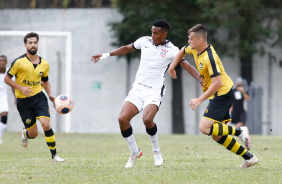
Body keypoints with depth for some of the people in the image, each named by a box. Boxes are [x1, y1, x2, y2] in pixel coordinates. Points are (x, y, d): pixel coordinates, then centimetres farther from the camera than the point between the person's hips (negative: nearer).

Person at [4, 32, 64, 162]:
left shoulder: (44, 64, 4)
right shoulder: (19, 62, -9)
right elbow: (7, 78, -3)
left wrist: (50, 95, 6)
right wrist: (20, 88, -16)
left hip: (39, 97, 2)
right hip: (23, 100, -2)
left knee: (46, 124, -20)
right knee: (33, 134, 1)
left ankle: (54, 155, -9)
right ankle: (25, 133, 40)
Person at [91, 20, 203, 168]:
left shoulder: (171, 50, -5)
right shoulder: (145, 41, 7)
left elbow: (188, 66, -10)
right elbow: (127, 49, 23)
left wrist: (202, 80, -25)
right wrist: (106, 55, 23)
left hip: (154, 92, -4)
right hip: (138, 88, 4)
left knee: (147, 119, -30)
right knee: (122, 118, -15)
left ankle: (156, 151, -3)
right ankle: (135, 152, 6)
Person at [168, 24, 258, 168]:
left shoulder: (209, 57, -24)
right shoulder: (194, 48, 4)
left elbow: (217, 83, -29)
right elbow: (183, 51, 29)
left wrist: (200, 100, -27)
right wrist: (172, 66, 22)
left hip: (222, 95, -10)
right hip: (217, 95, 10)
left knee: (205, 128, -19)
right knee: (217, 136, 7)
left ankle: (239, 132, -8)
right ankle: (249, 158, 10)